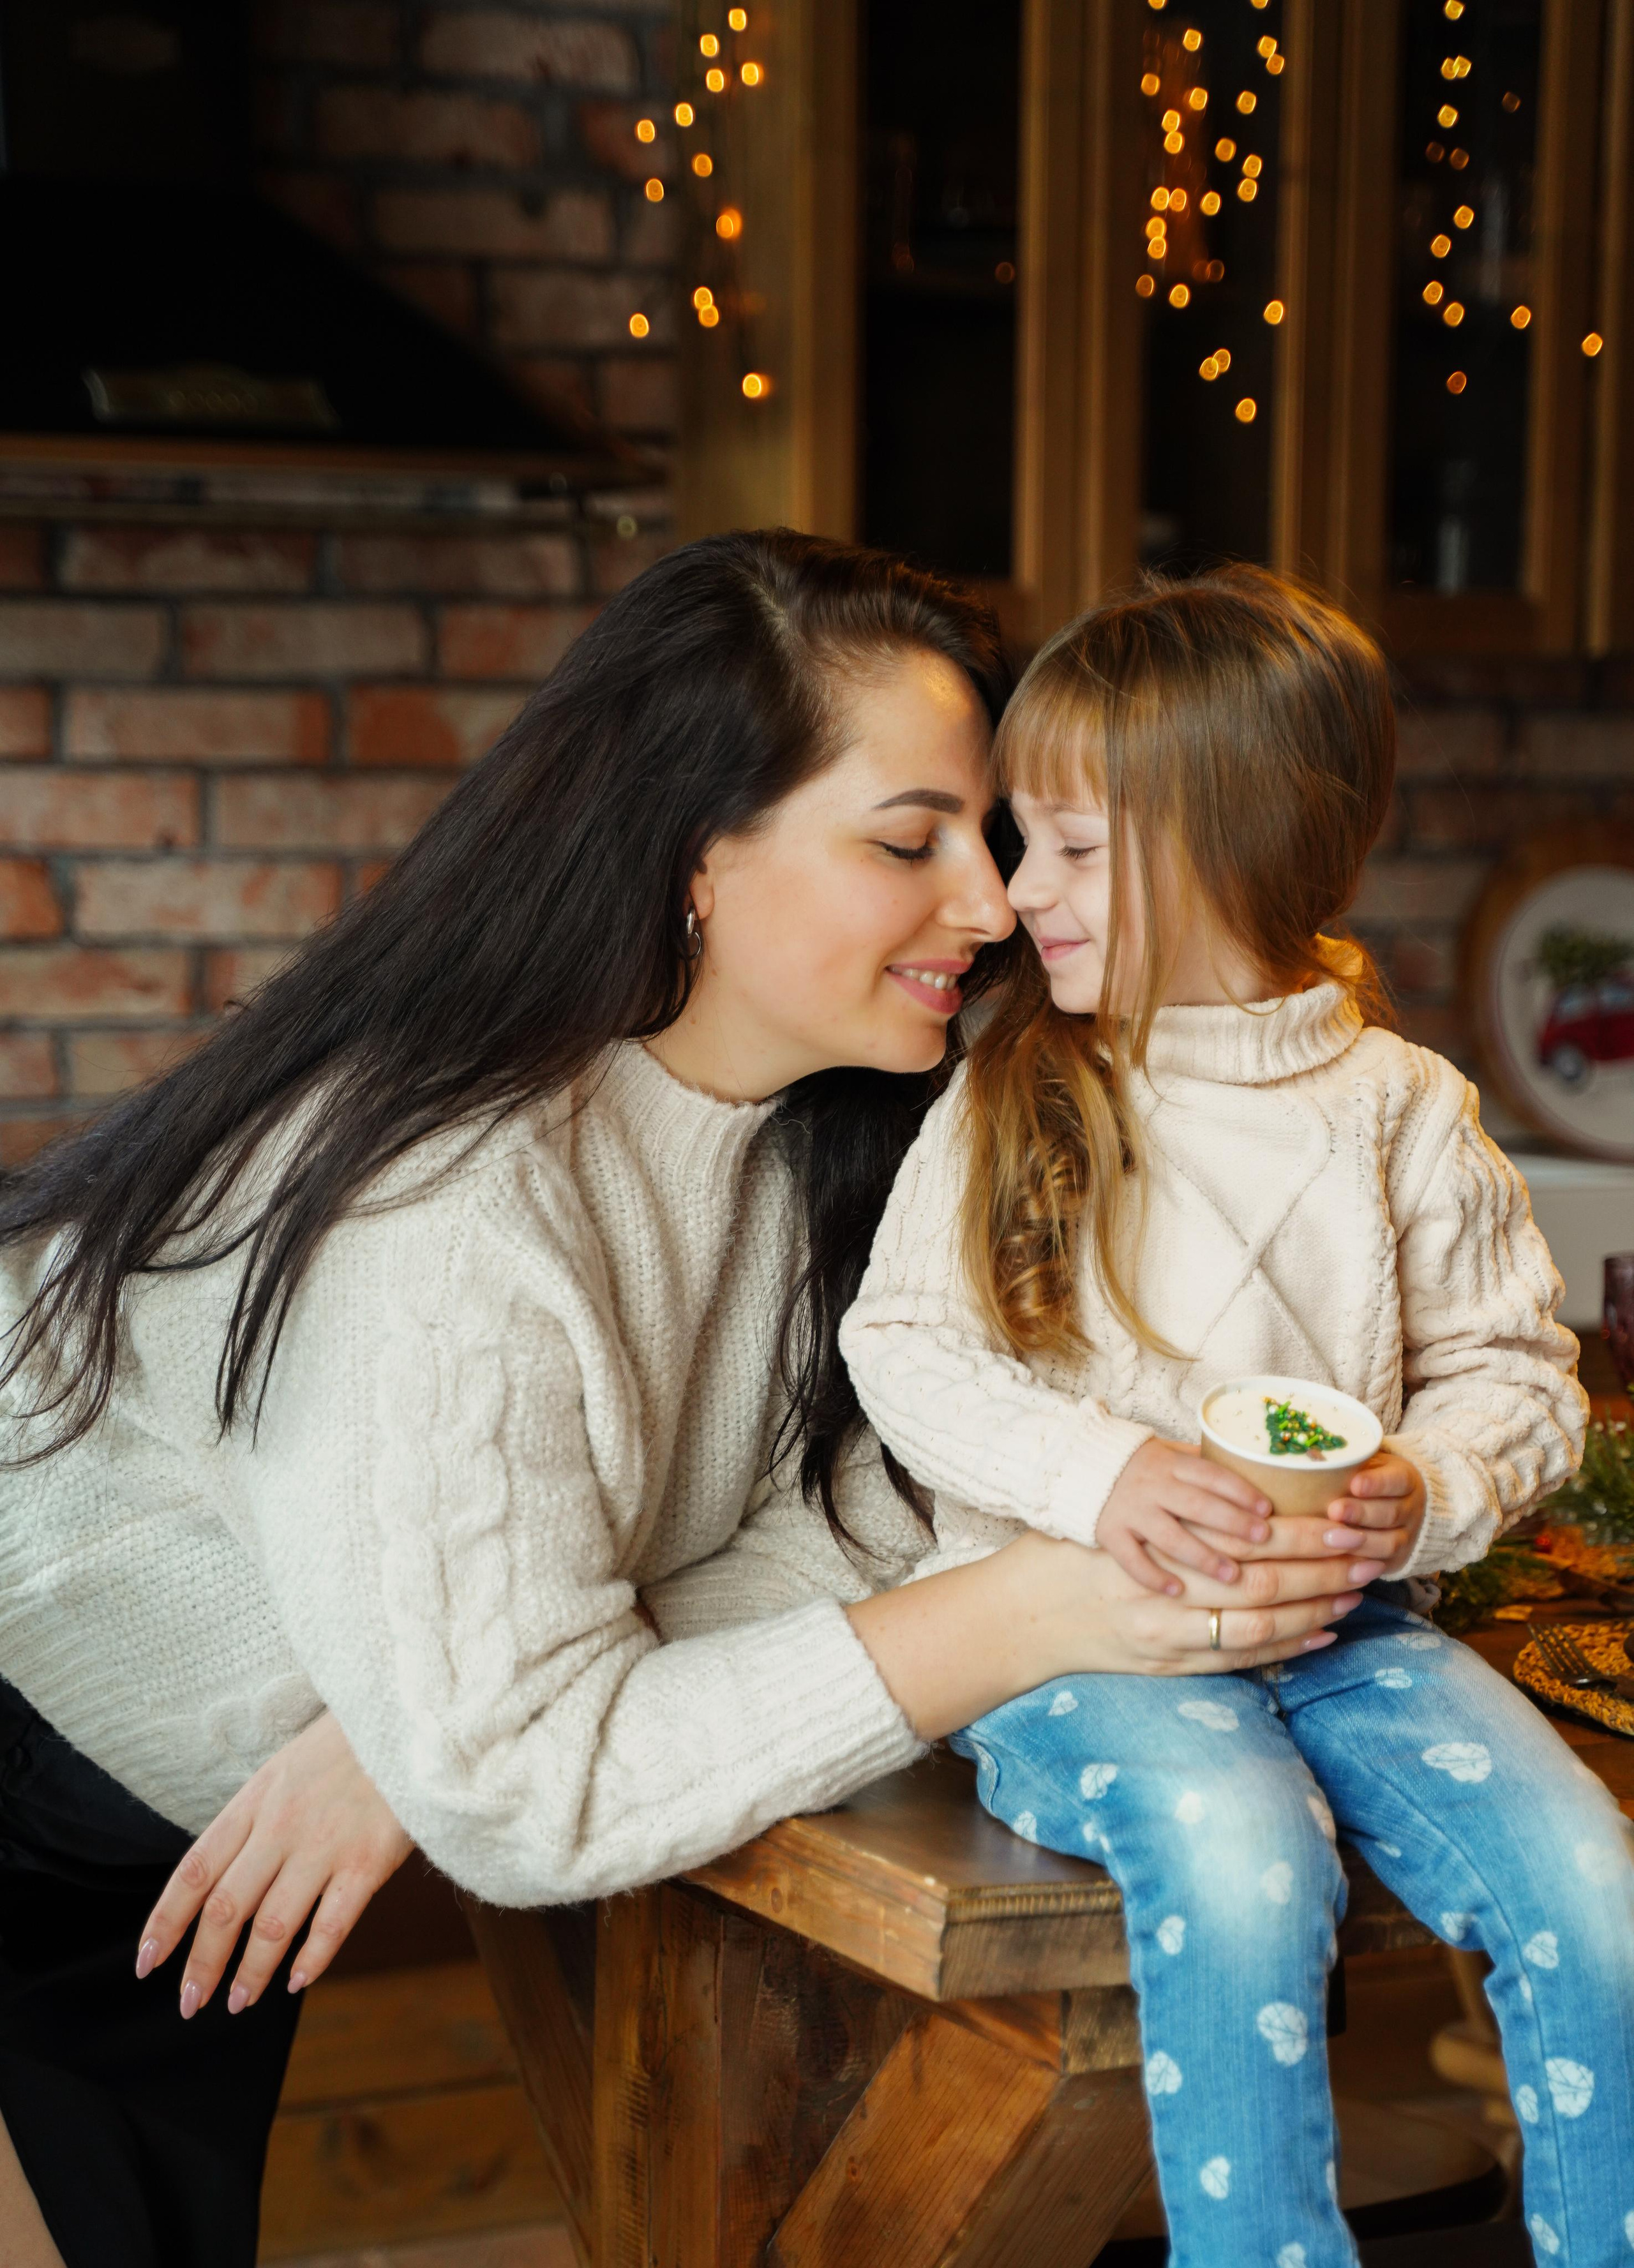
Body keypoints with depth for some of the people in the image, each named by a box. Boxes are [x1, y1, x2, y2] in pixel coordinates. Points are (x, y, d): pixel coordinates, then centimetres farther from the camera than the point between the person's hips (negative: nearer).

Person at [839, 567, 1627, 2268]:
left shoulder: (1400, 1109, 5)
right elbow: (903, 1346, -1)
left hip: (1343, 1613, 2)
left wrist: (1428, 1487, -13)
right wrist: (1093, 1472, -19)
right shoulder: (1013, 1097, 4)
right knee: (1237, 1851, -33)